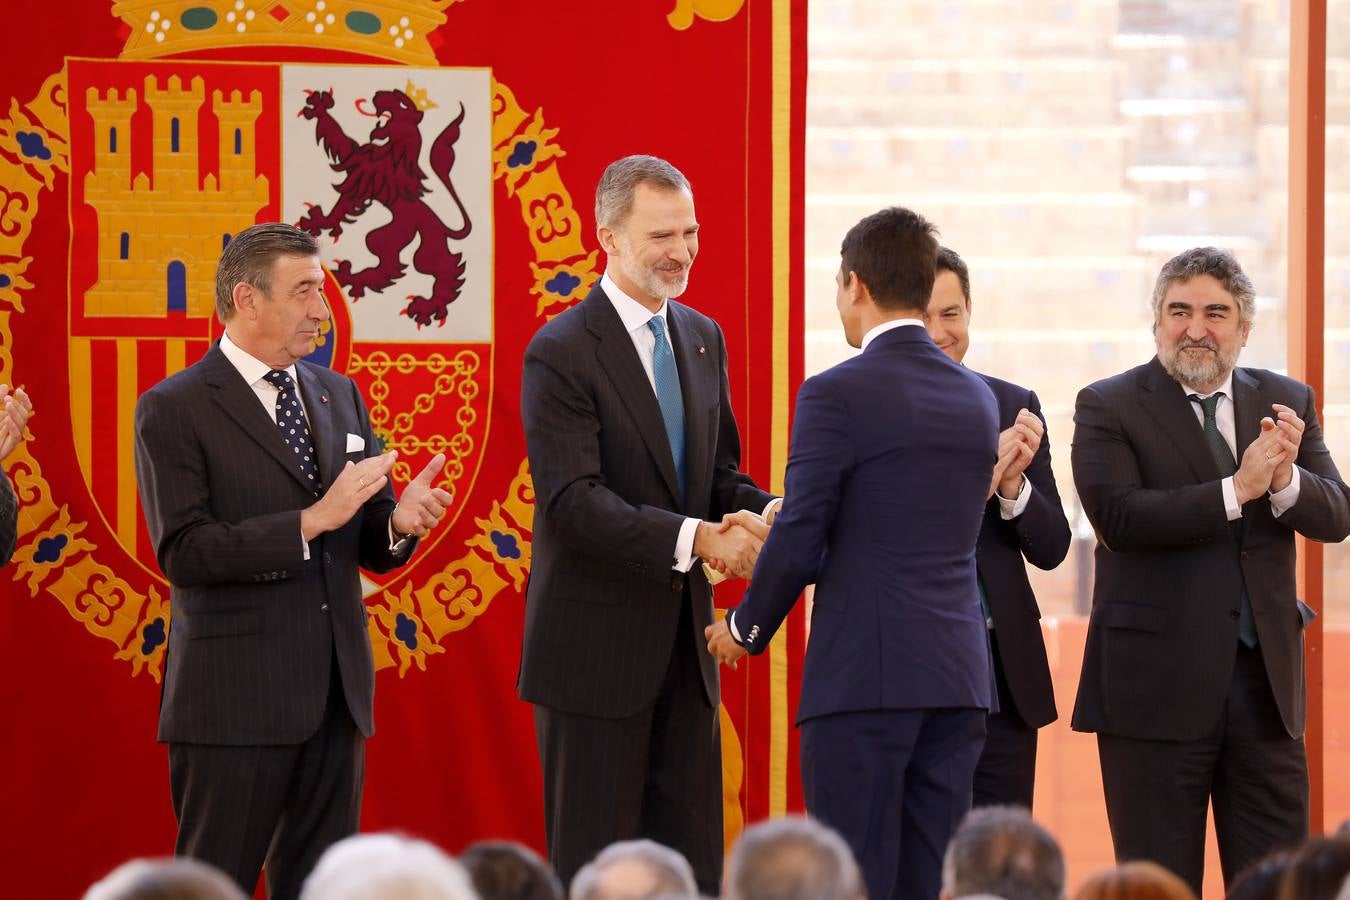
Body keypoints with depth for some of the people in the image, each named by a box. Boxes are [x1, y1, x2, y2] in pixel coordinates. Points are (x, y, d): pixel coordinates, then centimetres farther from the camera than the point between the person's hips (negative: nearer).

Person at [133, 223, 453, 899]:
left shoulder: (339, 396, 14)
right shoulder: (173, 411, -6)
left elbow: (371, 546, 15)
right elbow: (183, 553, -16)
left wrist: (400, 522, -9)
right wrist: (313, 520, -22)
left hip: (336, 692, 6)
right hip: (236, 700, -6)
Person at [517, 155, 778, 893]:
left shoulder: (702, 339, 12)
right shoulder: (562, 354, -12)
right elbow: (573, 501, -21)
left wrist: (768, 514, -8)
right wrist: (697, 540, -30)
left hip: (685, 643, 7)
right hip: (596, 649, -7)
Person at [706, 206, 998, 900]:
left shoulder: (836, 395, -9)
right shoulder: (979, 399, 11)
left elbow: (800, 544, -10)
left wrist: (746, 627, 9)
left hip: (864, 677, -6)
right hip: (958, 677, 6)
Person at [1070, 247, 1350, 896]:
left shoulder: (1285, 403, 11)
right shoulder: (1108, 407, -2)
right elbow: (1118, 516, -17)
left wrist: (1285, 479, -19)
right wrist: (1237, 489, -21)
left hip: (1264, 678, 4)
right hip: (1157, 684, -4)